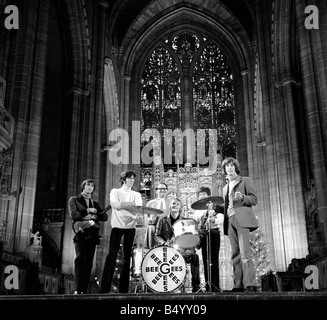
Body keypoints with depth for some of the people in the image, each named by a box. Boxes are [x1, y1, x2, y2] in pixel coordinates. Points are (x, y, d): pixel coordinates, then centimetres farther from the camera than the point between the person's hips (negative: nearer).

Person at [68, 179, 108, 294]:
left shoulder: (95, 203, 24)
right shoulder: (74, 200, 12)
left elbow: (105, 216, 11)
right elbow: (74, 215, -5)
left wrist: (93, 216, -5)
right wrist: (87, 211, -5)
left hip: (92, 236, 4)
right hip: (81, 235, -4)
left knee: (88, 262, 0)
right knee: (80, 259, -17)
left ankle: (84, 290, 2)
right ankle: (78, 290, -20)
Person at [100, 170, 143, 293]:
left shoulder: (136, 194, 15)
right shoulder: (115, 192, 10)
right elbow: (115, 204, -11)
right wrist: (131, 204, -16)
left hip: (130, 227, 2)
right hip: (117, 226, -2)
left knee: (127, 256, 2)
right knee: (112, 254, -11)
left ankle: (123, 289, 7)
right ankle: (104, 288, -10)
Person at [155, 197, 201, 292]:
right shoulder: (162, 221, 14)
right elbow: (157, 236, 7)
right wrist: (165, 243, -14)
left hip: (182, 250, 1)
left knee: (194, 256, -28)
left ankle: (196, 286, -18)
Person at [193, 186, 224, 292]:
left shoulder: (215, 206, 7)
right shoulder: (197, 210, 21)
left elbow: (221, 219, -7)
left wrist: (213, 220, -26)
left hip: (213, 233, -4)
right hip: (203, 235, 4)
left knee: (213, 260, -10)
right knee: (205, 260, 3)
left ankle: (215, 286, -11)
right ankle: (208, 286, 6)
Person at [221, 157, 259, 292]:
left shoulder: (246, 181, 12)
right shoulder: (225, 188, 27)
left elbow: (254, 199, 4)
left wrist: (242, 197, -15)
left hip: (242, 219, -6)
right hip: (230, 221, 6)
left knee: (245, 253, -17)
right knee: (235, 255, 1)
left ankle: (250, 285, -19)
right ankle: (238, 285, 1)